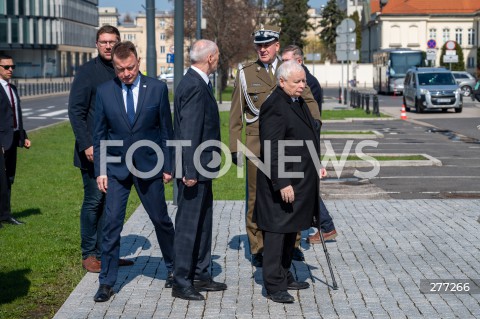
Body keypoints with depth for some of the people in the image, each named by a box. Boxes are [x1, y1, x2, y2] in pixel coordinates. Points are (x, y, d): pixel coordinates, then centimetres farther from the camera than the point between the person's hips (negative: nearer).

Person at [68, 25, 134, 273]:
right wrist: (86, 144, -18)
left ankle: (104, 252, 16)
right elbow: (75, 110, -10)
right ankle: (88, 255, 9)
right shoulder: (87, 72, -5)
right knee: (94, 201, -1)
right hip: (94, 150, -5)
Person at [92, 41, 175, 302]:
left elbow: (166, 130, 2)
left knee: (161, 220, 11)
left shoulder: (157, 89, -3)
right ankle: (107, 281, 6)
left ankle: (173, 268, 31)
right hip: (116, 168, 0)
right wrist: (100, 170, -1)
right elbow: (99, 134, 4)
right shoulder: (104, 92, -1)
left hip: (149, 167, 0)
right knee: (111, 223, -3)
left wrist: (168, 165, 1)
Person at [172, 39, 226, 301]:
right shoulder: (195, 87, -19)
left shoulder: (196, 83, 14)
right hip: (194, 168, -11)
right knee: (188, 224, -4)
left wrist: (195, 169, 19)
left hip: (200, 167, 11)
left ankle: (200, 275, 26)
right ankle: (181, 283, 4)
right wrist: (190, 171, -25)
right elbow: (190, 132, -23)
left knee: (202, 223, 17)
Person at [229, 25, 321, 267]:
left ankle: (292, 242, 19)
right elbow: (236, 114, 6)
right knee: (257, 197, 2)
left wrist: (314, 119, -9)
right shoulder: (245, 73, 4)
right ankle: (258, 249, 12)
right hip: (257, 144, -1)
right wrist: (234, 147, 2)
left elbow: (308, 99, 12)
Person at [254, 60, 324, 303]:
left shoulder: (298, 102, 13)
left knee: (291, 231, 17)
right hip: (282, 182, -10)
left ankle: (284, 276, 29)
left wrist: (315, 166, 23)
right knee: (277, 231, -4)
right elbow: (272, 150, -23)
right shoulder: (275, 106, -18)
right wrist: (282, 183, -24)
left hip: (300, 180, 10)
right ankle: (273, 286, 2)